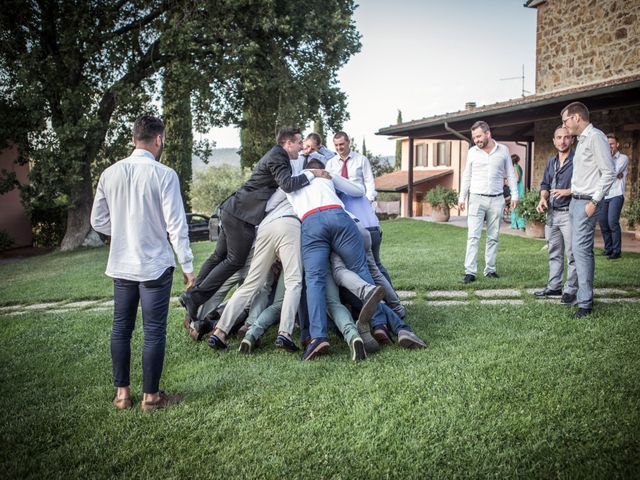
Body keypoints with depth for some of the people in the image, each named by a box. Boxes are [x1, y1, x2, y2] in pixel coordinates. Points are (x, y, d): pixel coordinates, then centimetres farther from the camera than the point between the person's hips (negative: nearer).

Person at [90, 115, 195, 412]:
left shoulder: (110, 173, 1)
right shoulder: (164, 175, -13)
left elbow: (98, 221, 7)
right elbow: (176, 225, -13)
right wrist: (187, 266, -7)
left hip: (121, 265, 5)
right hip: (154, 265, -5)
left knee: (121, 328, 15)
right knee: (154, 331, 5)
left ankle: (121, 393, 24)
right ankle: (151, 396, 15)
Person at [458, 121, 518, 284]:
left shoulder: (503, 150, 4)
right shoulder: (472, 152, 4)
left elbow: (510, 174, 9)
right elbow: (467, 176, 9)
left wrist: (514, 195, 2)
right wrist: (462, 197, 6)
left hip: (496, 199, 1)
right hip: (477, 198, -1)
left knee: (493, 237, 6)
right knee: (473, 236, -8)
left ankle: (490, 269, 13)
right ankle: (470, 272, -10)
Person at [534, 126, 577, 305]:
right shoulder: (551, 161, 15)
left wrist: (568, 191, -21)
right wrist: (543, 199, 2)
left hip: (569, 213, -7)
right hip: (552, 213, 7)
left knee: (571, 254, -4)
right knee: (554, 253, 14)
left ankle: (570, 291, 2)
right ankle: (554, 286, 23)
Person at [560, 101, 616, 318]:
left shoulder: (595, 137, -11)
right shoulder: (582, 140, 17)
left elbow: (609, 173, -16)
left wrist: (594, 202, -17)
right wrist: (572, 196, 13)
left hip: (587, 202, -10)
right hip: (575, 201, 10)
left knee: (581, 249, -13)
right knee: (582, 249, 12)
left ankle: (585, 303, -11)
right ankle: (584, 294, 20)